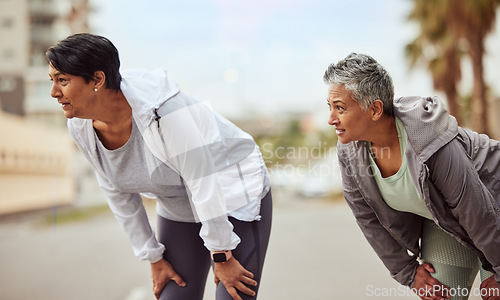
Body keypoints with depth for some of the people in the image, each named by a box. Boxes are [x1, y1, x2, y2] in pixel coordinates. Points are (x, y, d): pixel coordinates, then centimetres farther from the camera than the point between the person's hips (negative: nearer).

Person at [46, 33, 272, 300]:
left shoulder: (162, 108, -32)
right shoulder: (82, 127, -11)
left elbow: (204, 182, -27)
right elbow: (119, 197, 0)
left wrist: (221, 257, -20)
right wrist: (154, 259, 5)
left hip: (236, 196, -6)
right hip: (178, 209, 6)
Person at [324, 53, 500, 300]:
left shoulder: (435, 149, -38)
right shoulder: (348, 151, -21)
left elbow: (480, 214, -25)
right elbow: (367, 217, -7)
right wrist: (408, 273, -2)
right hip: (441, 218, 5)